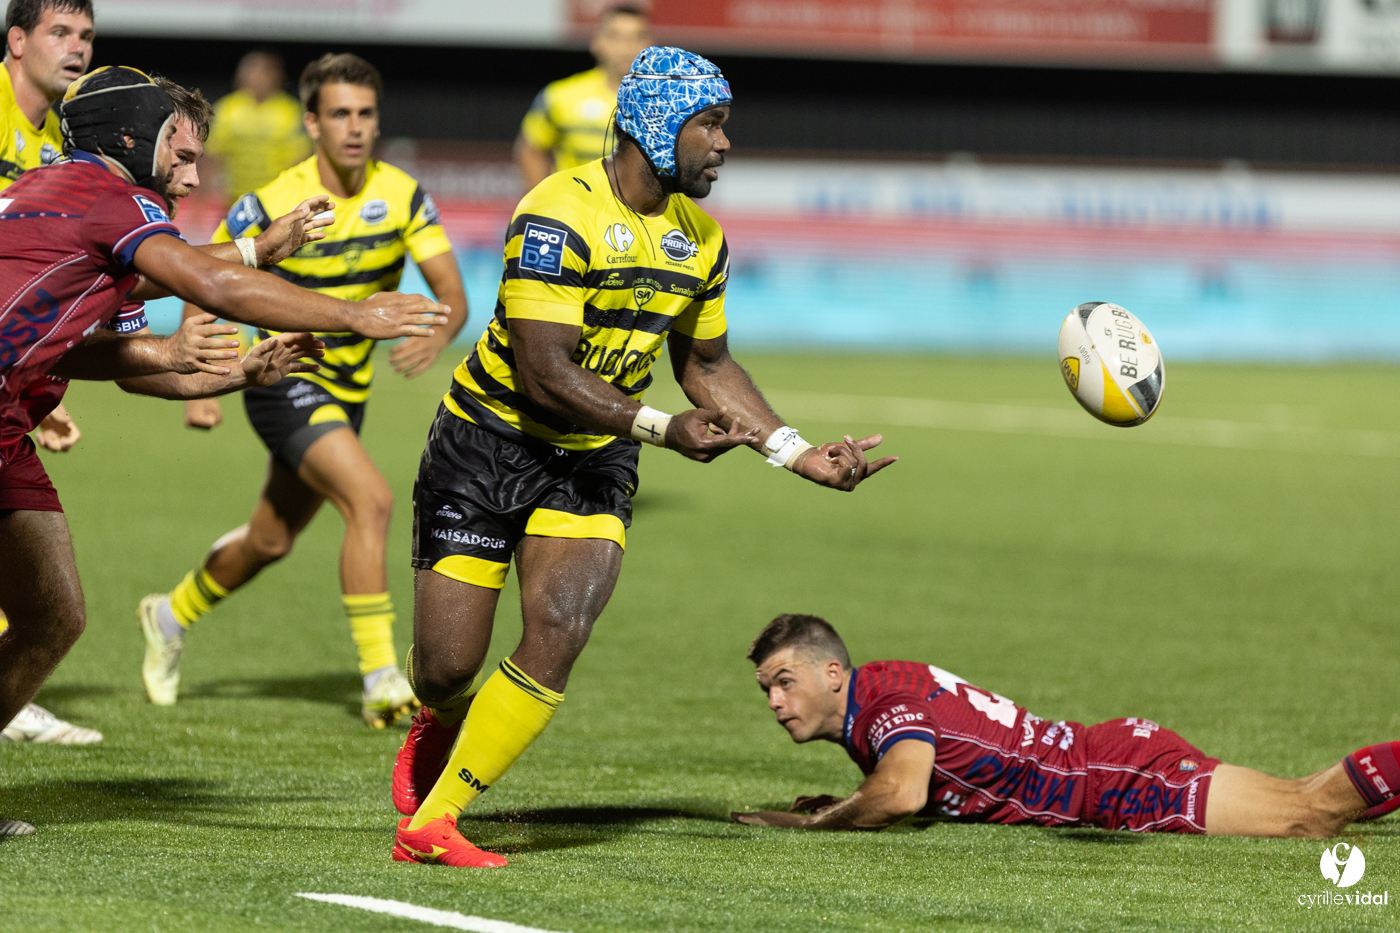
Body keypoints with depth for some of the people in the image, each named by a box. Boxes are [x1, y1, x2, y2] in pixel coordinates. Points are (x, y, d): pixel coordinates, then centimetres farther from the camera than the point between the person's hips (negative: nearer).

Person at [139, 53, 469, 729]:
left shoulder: (402, 196, -9)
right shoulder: (271, 205, -18)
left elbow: (452, 292, -13)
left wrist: (439, 333, -37)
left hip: (348, 389, 6)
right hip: (284, 380, -6)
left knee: (271, 541, 20)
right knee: (370, 500, -27)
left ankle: (173, 616, 48)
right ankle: (382, 683, -25)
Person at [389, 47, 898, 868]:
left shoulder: (700, 238, 4)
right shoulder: (561, 214, -21)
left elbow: (708, 365, 18)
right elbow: (543, 371, -25)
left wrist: (799, 454, 10)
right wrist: (665, 429, -29)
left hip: (594, 462, 5)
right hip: (491, 442, -5)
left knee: (559, 634, -19)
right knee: (447, 668, -3)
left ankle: (432, 821, -11)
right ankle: (441, 725, 38)